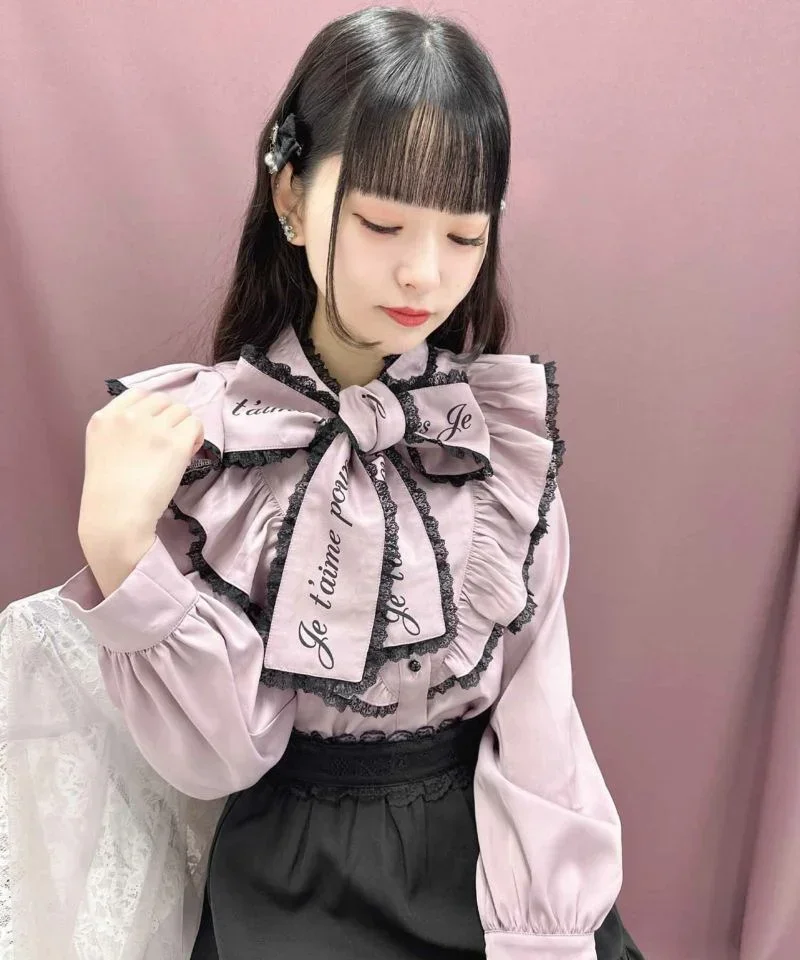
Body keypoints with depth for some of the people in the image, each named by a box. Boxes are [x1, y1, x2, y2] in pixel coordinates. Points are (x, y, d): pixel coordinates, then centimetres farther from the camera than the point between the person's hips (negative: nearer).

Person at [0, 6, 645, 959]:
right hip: (294, 878, -1)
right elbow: (216, 755, -11)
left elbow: (535, 706, -4)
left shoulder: (511, 422, -6)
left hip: (498, 857, 2)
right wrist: (117, 545, -23)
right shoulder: (187, 433, -10)